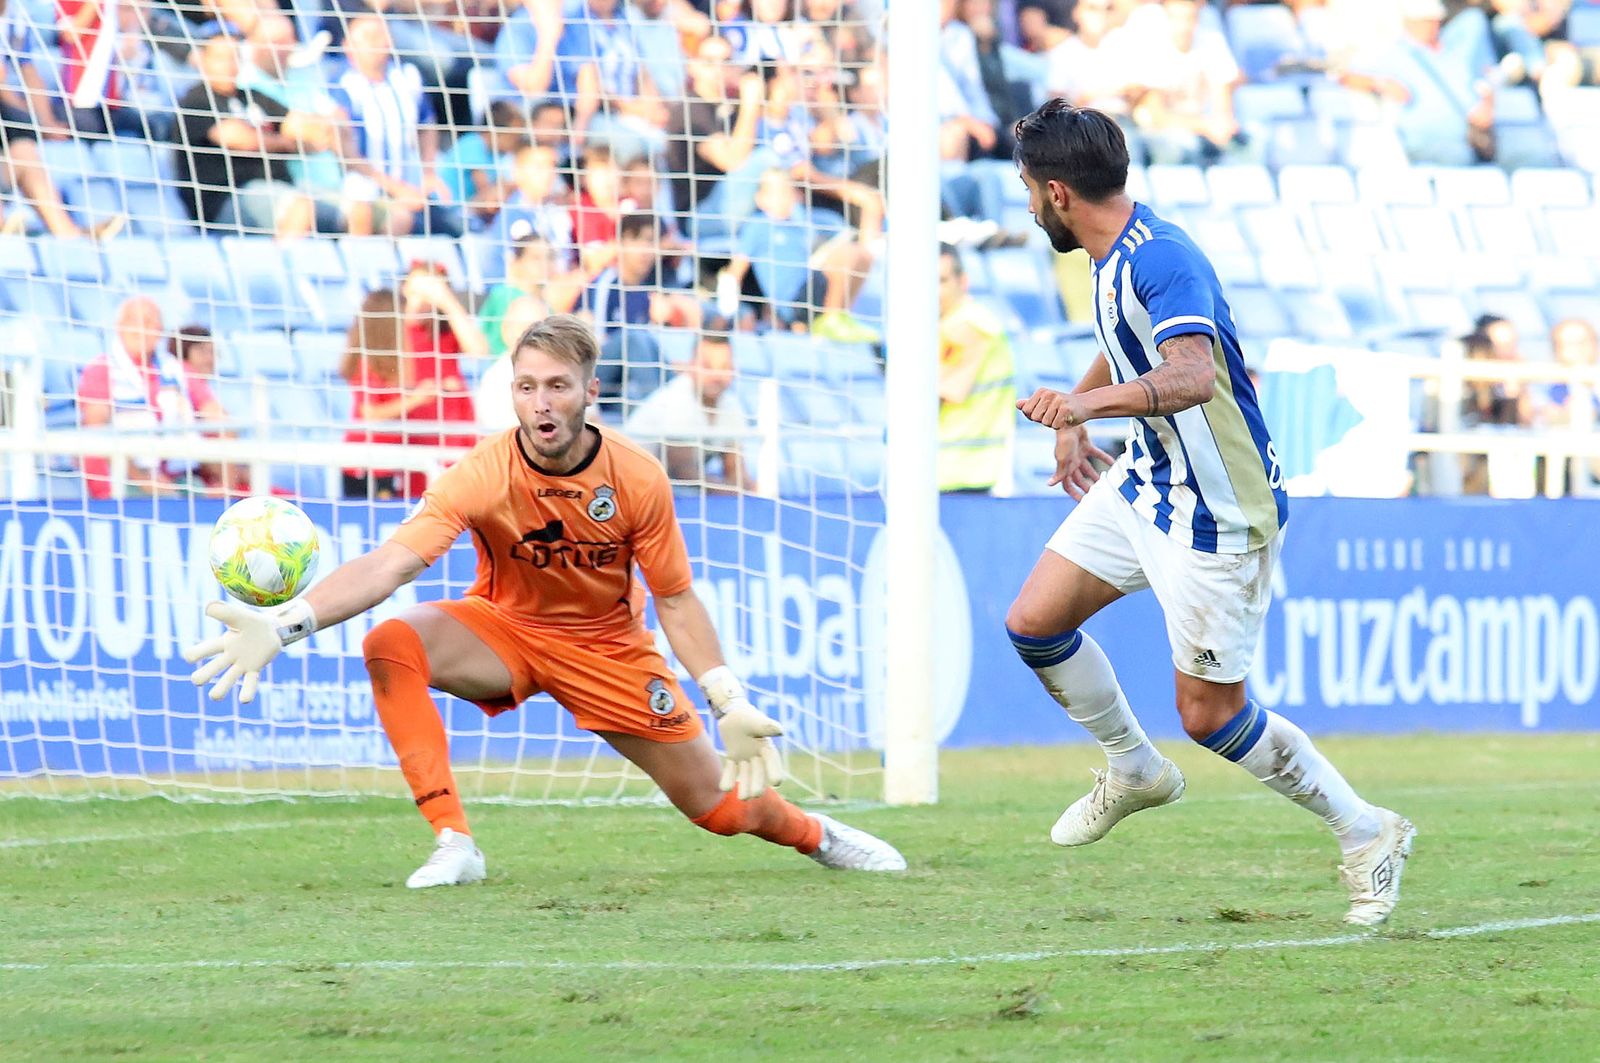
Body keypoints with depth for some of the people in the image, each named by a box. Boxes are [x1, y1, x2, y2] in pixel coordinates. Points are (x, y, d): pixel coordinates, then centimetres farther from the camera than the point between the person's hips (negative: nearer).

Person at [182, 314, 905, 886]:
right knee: (390, 644, -32)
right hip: (506, 629, -1)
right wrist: (287, 624, -54)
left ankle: (814, 833, 38)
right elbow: (390, 563, -38)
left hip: (609, 644, 1)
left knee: (716, 804, 0)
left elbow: (674, 600, -7)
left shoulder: (637, 480, -20)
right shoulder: (483, 476, -27)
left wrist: (730, 703, -14)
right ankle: (453, 844, -29)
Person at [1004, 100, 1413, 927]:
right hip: (1145, 479, 9)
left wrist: (1087, 402, -57)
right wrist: (1072, 415, 32)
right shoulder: (1113, 258, 5)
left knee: (1209, 714, -3)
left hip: (1219, 515, -9)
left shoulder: (1160, 260, -26)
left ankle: (1366, 832, 13)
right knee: (1034, 621, 5)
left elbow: (1191, 376, -44)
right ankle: (1134, 770, 26)